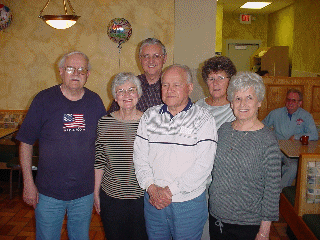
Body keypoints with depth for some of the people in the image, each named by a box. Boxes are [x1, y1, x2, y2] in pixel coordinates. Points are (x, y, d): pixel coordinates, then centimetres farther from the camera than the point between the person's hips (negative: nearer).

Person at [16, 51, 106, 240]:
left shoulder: (95, 102, 0)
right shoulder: (44, 99, -7)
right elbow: (26, 142, -3)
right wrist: (28, 183, -6)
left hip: (84, 193, 2)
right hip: (48, 192, -2)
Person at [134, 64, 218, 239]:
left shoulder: (203, 119, -7)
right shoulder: (149, 116, 5)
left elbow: (203, 165, -14)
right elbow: (139, 156, 3)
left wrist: (170, 190, -15)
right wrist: (151, 187, -11)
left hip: (189, 203, -3)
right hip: (153, 200, 3)